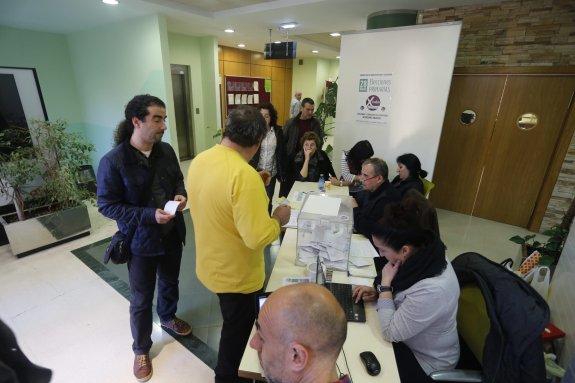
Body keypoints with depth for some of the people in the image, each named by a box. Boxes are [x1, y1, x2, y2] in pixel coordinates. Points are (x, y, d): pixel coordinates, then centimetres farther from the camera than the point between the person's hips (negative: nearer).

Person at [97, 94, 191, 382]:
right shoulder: (113, 161, -21)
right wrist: (149, 216, -27)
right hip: (140, 240, -5)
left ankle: (168, 317, 56)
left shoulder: (166, 151, -6)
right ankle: (141, 350, 38)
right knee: (141, 299, 13)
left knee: (170, 281, 26)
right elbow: (107, 206, -17)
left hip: (172, 233, 5)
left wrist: (181, 195, -12)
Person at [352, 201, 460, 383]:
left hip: (425, 362, -6)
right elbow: (405, 289, 5)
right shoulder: (424, 254, -17)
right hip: (410, 340, 6)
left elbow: (390, 333, -27)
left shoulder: (432, 289, -40)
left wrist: (385, 284, -24)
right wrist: (378, 290, -11)